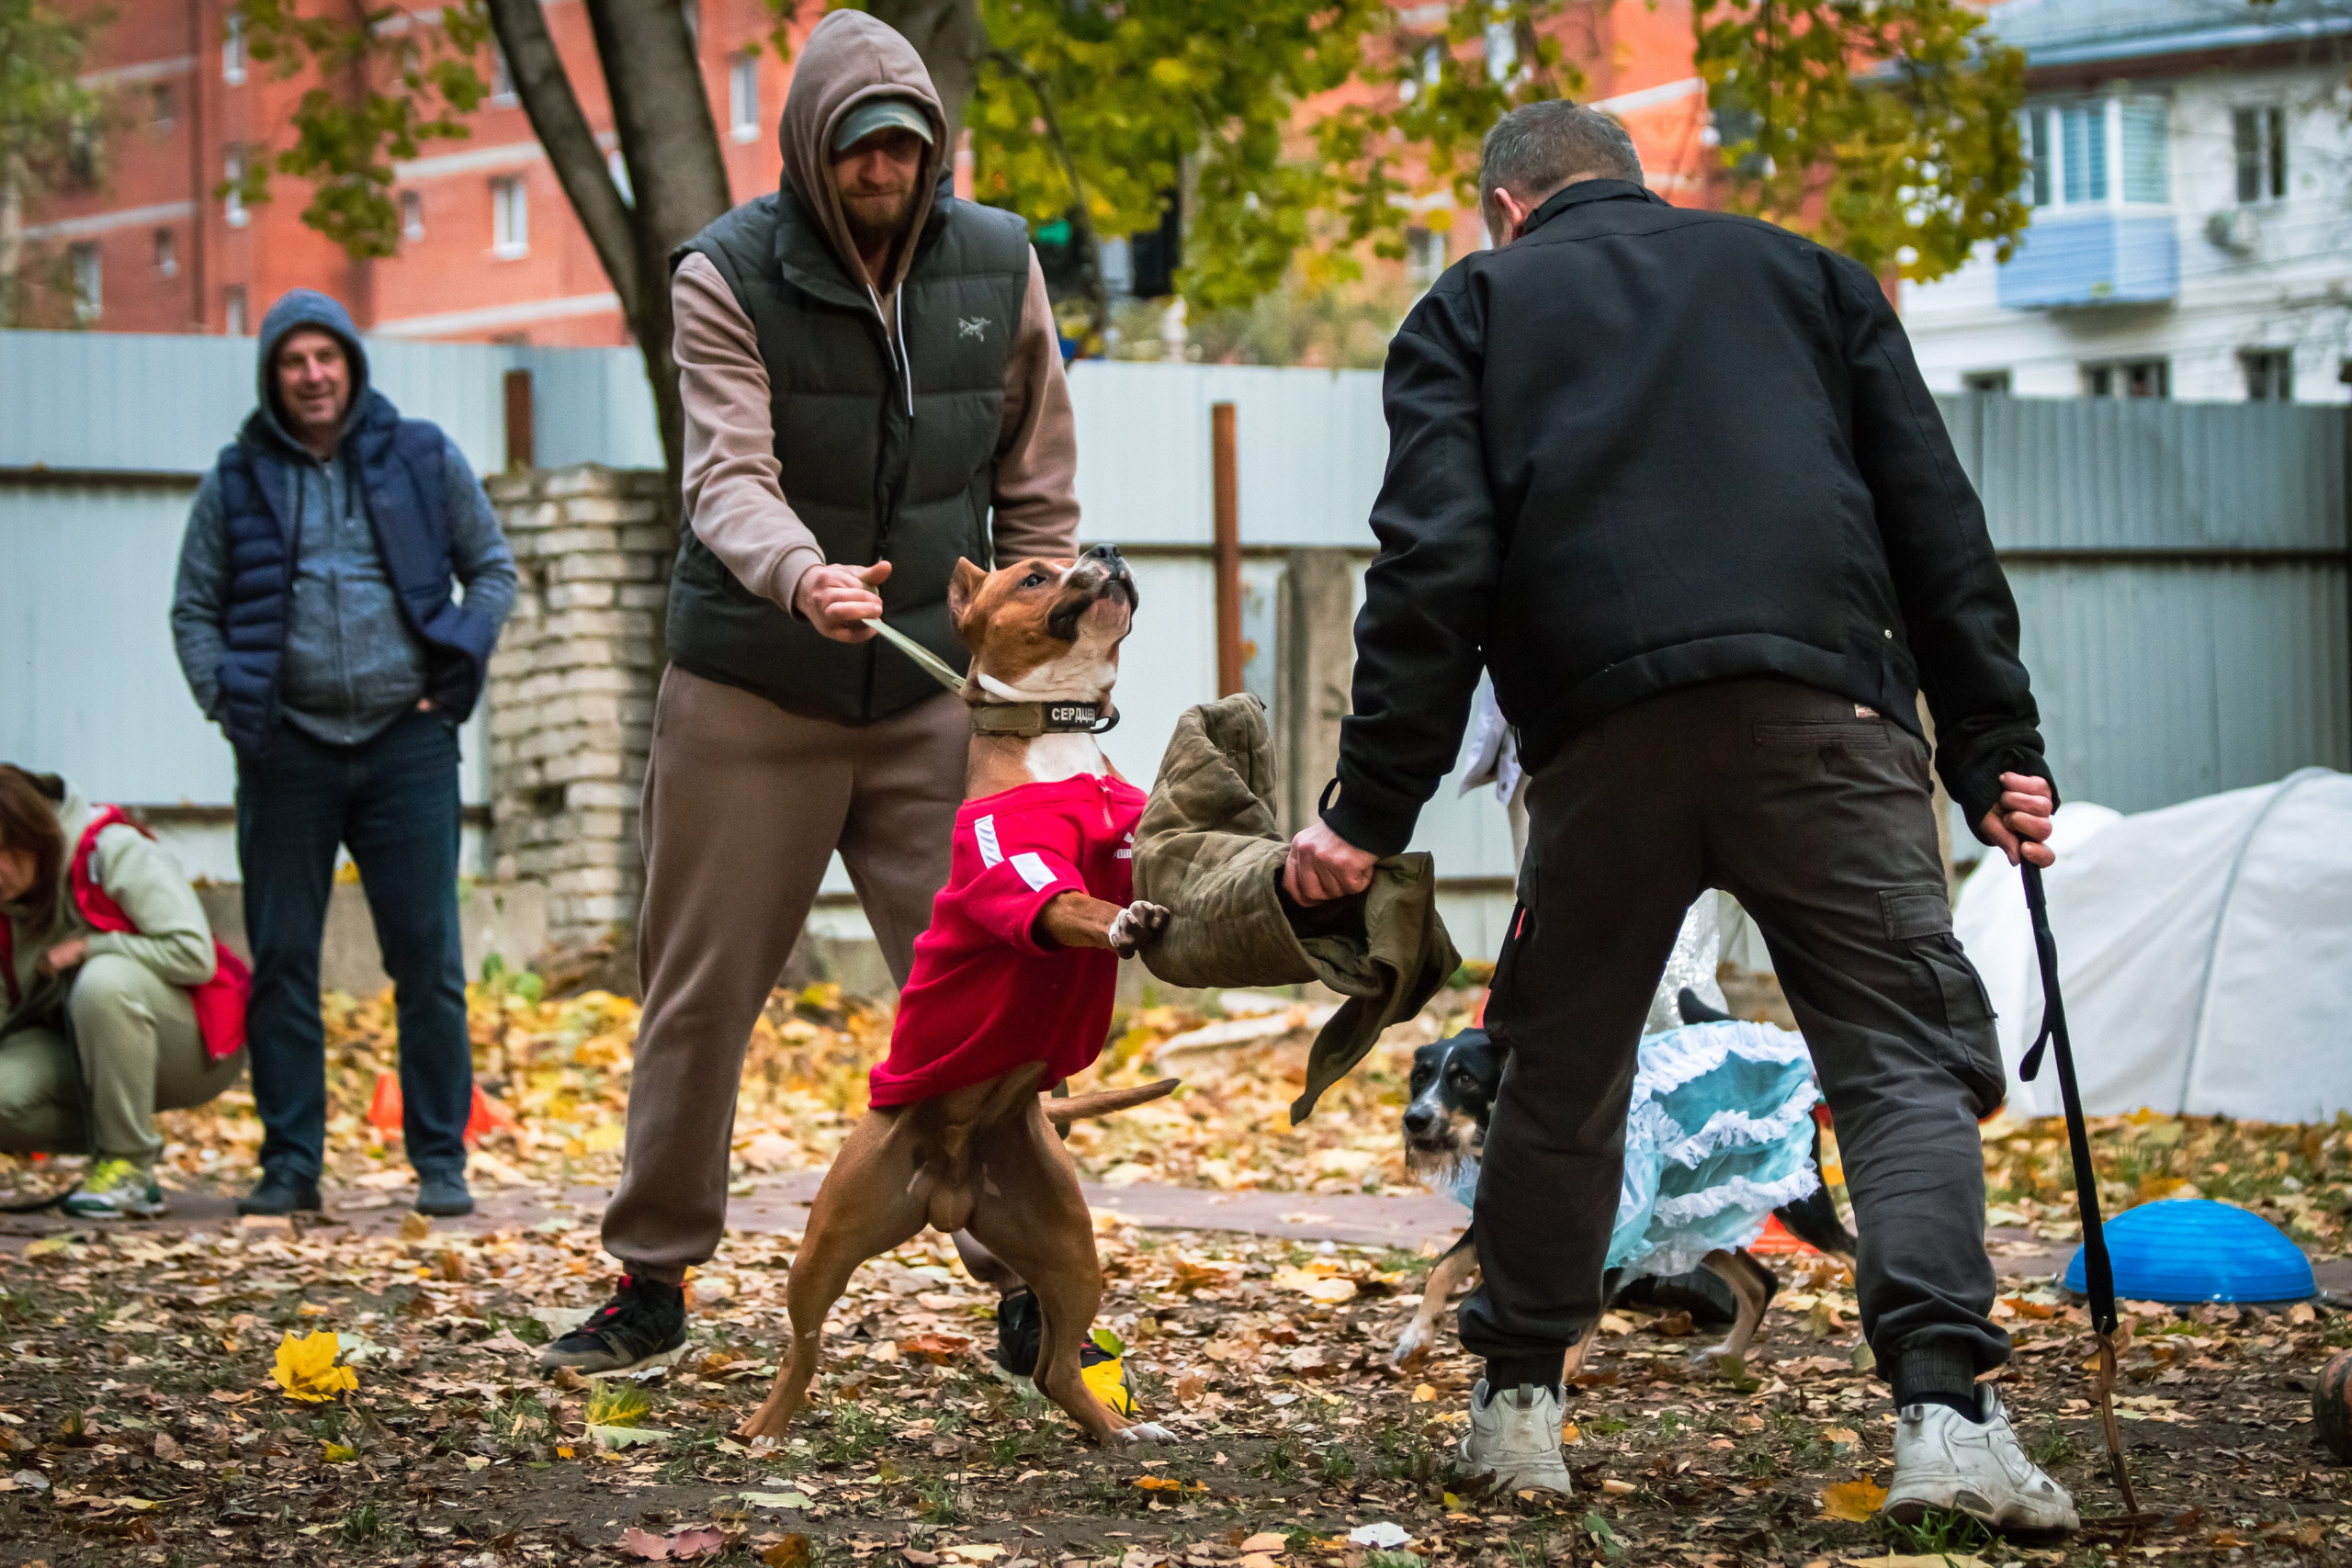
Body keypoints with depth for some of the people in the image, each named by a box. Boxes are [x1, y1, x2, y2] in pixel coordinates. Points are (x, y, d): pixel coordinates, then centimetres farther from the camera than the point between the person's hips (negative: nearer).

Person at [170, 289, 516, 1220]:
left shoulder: (424, 461, 7)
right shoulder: (237, 481, 8)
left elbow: (493, 570, 15)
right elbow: (194, 608, 13)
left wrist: (461, 658, 0)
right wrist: (226, 698, -1)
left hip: (408, 740, -1)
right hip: (287, 752, 1)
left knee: (428, 959, -2)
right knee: (281, 962, 2)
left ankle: (441, 1161, 6)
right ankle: (289, 1163, 10)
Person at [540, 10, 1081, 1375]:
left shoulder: (999, 266, 2)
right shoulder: (727, 276, -8)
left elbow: (1037, 486, 10)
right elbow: (731, 477, -20)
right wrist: (802, 577, -40)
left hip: (929, 695, 2)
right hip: (749, 696, -1)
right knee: (701, 994, 6)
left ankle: (1026, 1278, 8)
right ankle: (655, 1281, 19)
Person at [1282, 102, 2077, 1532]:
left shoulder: (1473, 310, 19)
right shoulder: (1804, 274, 24)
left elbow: (1432, 569, 4)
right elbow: (1938, 526, 16)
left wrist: (1374, 813, 3)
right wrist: (1997, 754, 14)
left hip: (1605, 739, 0)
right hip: (1825, 711, 0)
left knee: (1564, 1071, 16)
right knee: (1902, 1055, -2)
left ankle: (1518, 1401, 22)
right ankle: (1947, 1406, -18)